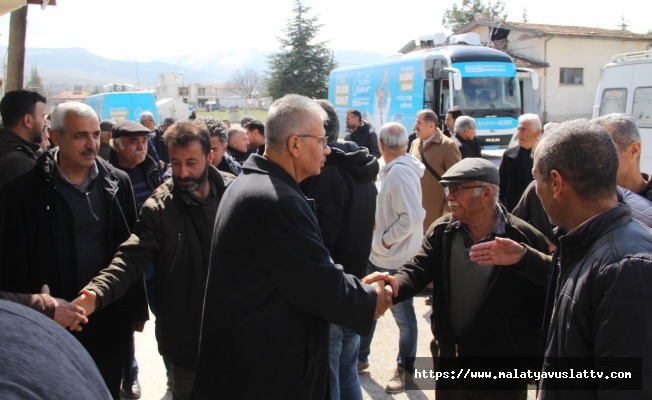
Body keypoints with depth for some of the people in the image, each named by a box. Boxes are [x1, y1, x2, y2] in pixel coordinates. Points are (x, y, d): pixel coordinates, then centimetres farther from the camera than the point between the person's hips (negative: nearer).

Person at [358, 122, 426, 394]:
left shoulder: (399, 172, -23)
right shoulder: (392, 169, 5)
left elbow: (413, 216, -30)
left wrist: (386, 239, -20)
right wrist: (380, 240, 1)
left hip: (396, 258, -9)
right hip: (378, 254, 9)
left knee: (402, 314, 8)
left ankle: (405, 369, 25)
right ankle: (360, 356, 36)